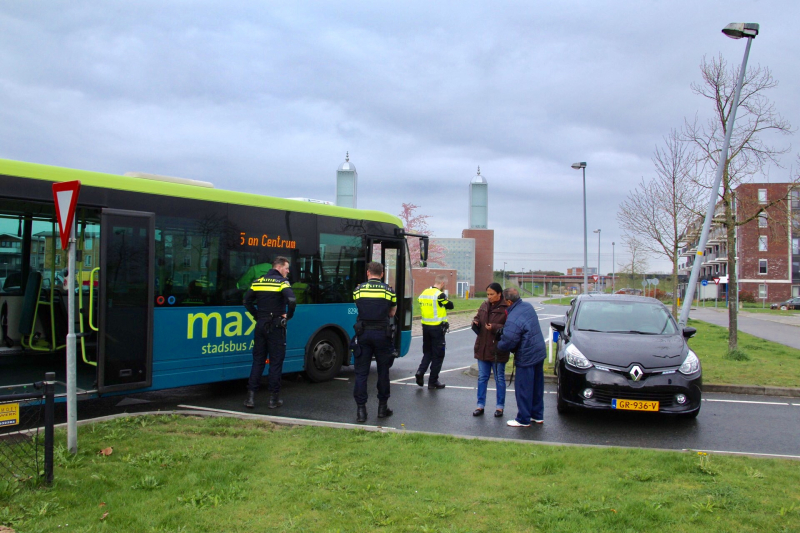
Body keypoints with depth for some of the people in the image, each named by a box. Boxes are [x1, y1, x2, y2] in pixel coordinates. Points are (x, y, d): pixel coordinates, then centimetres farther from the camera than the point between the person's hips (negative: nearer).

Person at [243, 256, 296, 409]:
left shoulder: (258, 281, 9)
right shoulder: (282, 282, -8)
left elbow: (247, 301, 6)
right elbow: (291, 301, -23)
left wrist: (257, 316, 9)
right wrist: (288, 316, -8)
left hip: (260, 326, 5)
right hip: (276, 327, -5)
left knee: (258, 360, 11)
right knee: (276, 361, 3)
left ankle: (251, 396, 8)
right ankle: (274, 398, 7)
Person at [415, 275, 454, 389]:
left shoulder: (424, 293, 7)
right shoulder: (440, 295, -16)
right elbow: (450, 305, -7)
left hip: (425, 326, 7)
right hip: (437, 328, -6)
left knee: (427, 351, 21)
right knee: (438, 355, 5)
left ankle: (420, 371, 0)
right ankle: (433, 381, 9)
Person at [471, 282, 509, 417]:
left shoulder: (506, 308, -13)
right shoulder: (484, 306, 6)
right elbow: (477, 319, 17)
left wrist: (494, 327, -26)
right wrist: (475, 323, -6)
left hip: (498, 350, -6)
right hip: (482, 349, 6)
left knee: (499, 379, 9)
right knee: (482, 378, 12)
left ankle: (500, 406, 20)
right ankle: (480, 405, 21)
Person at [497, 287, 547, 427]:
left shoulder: (513, 320, -26)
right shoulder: (528, 306, 3)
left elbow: (507, 342, -21)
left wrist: (498, 345, -1)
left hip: (526, 357, -9)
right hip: (539, 352, 9)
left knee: (523, 389, 3)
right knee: (537, 386, 18)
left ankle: (523, 420, 13)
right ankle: (537, 415, 29)